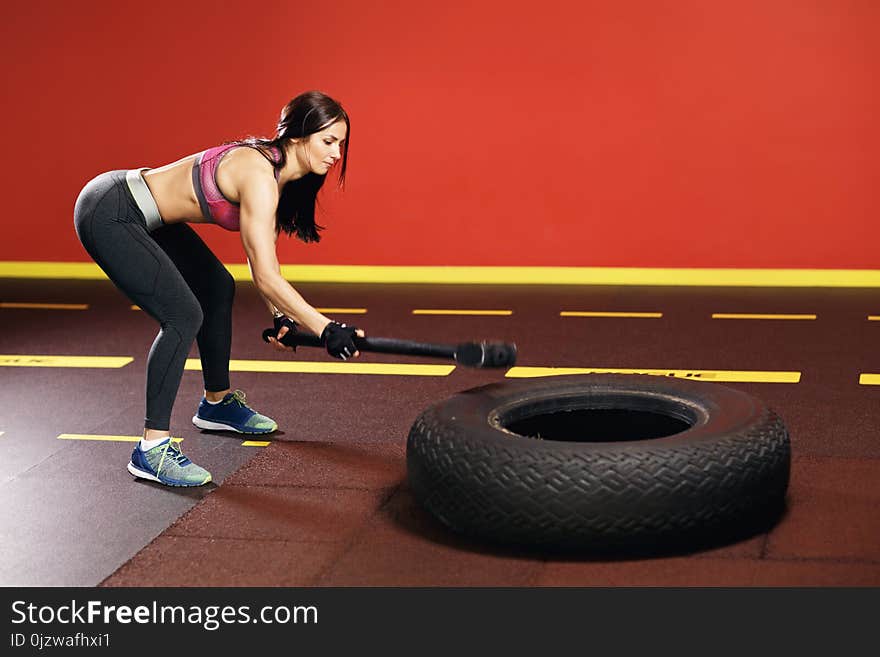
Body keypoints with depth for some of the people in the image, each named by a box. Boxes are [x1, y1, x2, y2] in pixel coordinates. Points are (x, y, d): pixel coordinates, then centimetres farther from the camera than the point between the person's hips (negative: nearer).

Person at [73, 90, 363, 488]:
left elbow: (263, 254, 16)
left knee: (217, 288, 21)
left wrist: (278, 315, 16)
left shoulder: (276, 171, 2)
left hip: (142, 213, 11)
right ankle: (151, 449, -12)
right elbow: (266, 275, -30)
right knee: (183, 316, -18)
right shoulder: (258, 176, -26)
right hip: (107, 216, -11)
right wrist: (325, 330, -30)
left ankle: (217, 403, 38)